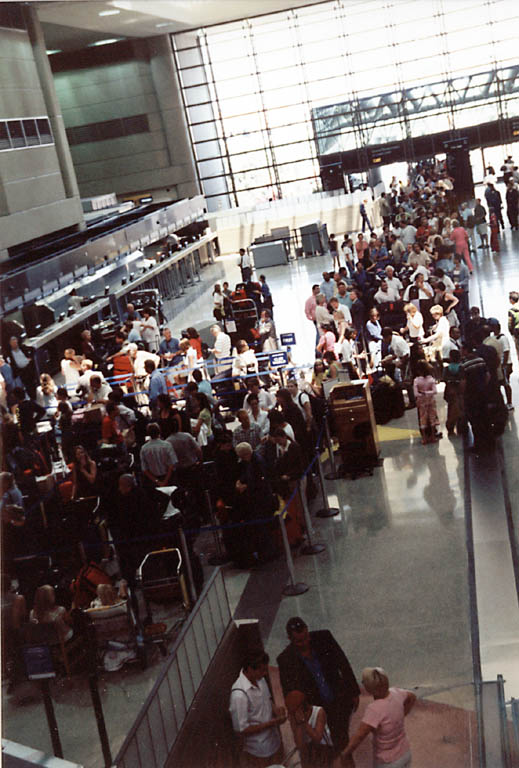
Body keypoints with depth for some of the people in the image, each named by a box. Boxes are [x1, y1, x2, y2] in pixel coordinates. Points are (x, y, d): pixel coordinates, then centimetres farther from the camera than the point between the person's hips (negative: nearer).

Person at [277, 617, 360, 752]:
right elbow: (289, 694, -8)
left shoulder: (324, 637, -17)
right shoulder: (285, 659, -19)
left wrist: (354, 693, -1)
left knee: (341, 740, 17)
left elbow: (343, 664, -5)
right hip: (315, 708, -1)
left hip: (340, 702, 1)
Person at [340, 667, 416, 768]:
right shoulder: (394, 693, -15)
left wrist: (345, 753, -25)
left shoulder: (375, 709, -35)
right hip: (405, 753, 6)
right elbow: (412, 697, 6)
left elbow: (359, 736, -41)